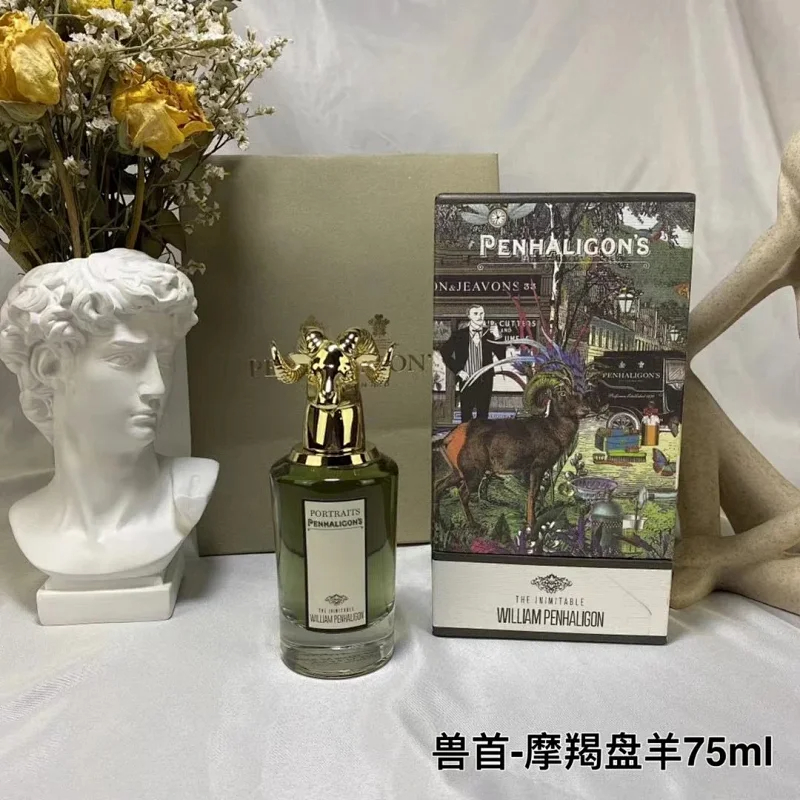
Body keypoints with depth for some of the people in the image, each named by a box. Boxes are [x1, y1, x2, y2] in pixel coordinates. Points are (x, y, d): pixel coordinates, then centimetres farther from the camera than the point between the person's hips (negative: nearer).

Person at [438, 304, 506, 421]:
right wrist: (458, 371, -1)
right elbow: (444, 353, 5)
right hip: (466, 380, -1)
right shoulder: (460, 335, 1)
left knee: (483, 416, 5)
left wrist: (497, 338, -15)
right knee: (466, 416, 4)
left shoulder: (490, 333, 3)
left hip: (485, 382, 1)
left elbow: (502, 356, -1)